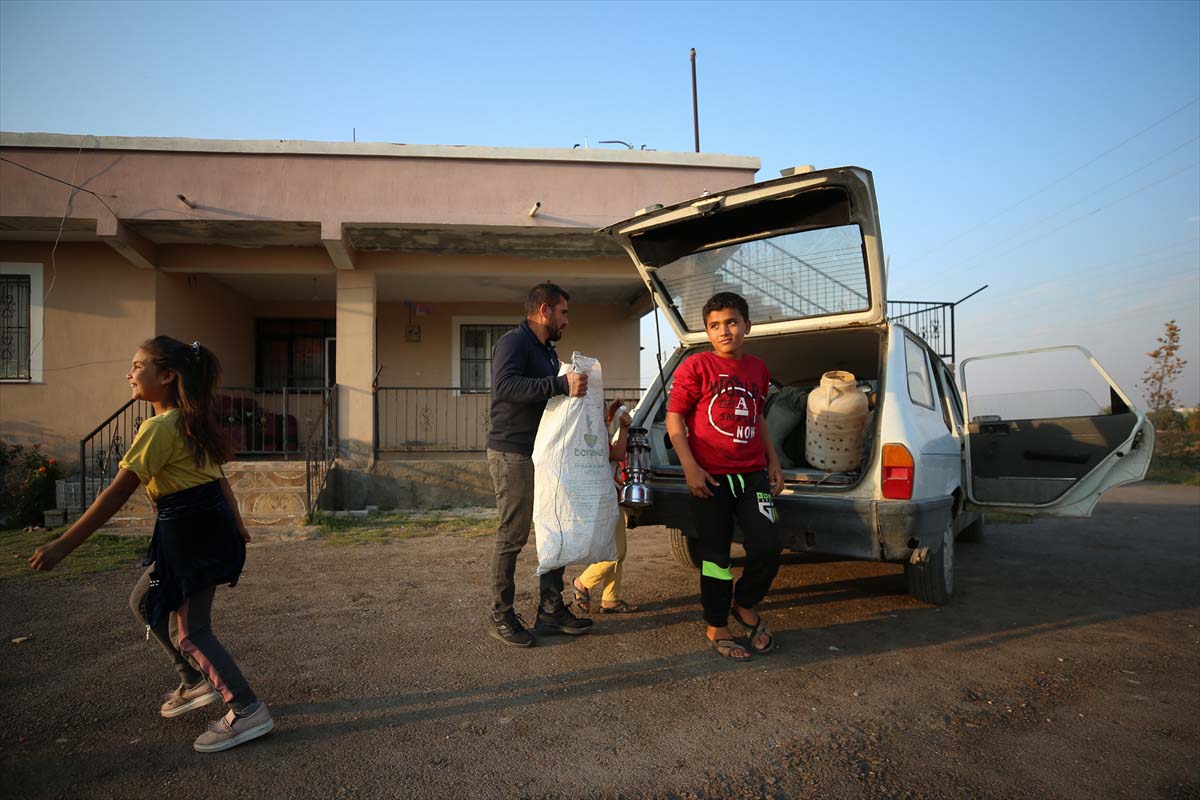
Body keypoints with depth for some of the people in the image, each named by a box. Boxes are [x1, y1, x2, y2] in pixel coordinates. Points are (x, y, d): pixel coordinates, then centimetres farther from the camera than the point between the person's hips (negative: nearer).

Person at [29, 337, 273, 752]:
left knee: (189, 632, 0)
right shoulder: (190, 423, 11)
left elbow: (117, 493, -19)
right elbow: (218, 477, 18)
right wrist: (236, 524, 26)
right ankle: (195, 683, 31)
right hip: (209, 525, 10)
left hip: (191, 532, -10)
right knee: (144, 601, 23)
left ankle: (248, 711, 5)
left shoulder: (159, 427, -16)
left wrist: (63, 545, -15)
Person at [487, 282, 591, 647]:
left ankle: (551, 611, 23)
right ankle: (501, 617, 12)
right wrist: (561, 384, -33)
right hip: (513, 455, -9)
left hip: (544, 455, 10)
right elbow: (504, 385, -29)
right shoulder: (514, 341, -11)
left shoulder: (548, 351, 20)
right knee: (512, 538, -2)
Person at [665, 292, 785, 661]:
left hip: (752, 474, 5)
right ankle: (716, 628, 25)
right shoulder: (696, 367, -6)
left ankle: (744, 605, 26)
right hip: (710, 478, -4)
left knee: (768, 548, -3)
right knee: (716, 555, 5)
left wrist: (773, 461, 16)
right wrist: (690, 468, -15)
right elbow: (674, 419, -8)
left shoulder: (757, 369, 11)